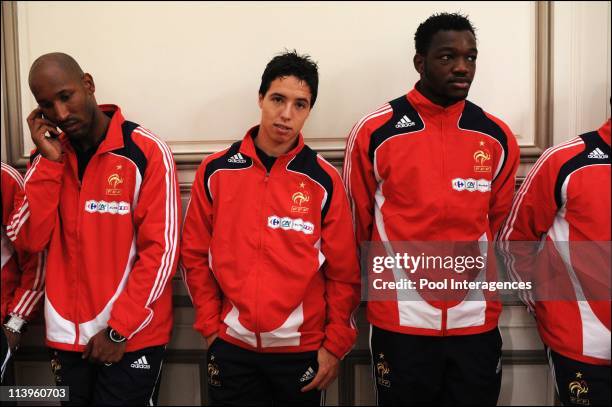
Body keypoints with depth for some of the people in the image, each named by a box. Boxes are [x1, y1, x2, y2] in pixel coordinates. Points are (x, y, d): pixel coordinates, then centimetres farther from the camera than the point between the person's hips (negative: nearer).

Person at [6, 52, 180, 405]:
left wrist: (119, 329, -13)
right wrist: (49, 161, -11)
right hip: (67, 335, 5)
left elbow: (161, 249, -13)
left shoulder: (147, 151, -11)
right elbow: (28, 240, -3)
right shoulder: (48, 155, 5)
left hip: (133, 337, -4)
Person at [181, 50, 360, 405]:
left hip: (302, 348, -1)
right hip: (232, 345, 1)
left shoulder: (324, 180, -6)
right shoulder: (216, 171, -2)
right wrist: (210, 325, 1)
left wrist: (335, 345, -4)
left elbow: (344, 272, -4)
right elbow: (195, 254, 3)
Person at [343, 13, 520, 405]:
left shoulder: (498, 137, 3)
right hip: (400, 319, -2)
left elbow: (499, 225, 13)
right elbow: (357, 223, 3)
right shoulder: (374, 132, -7)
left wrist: (487, 292, 14)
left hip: (477, 321, 3)